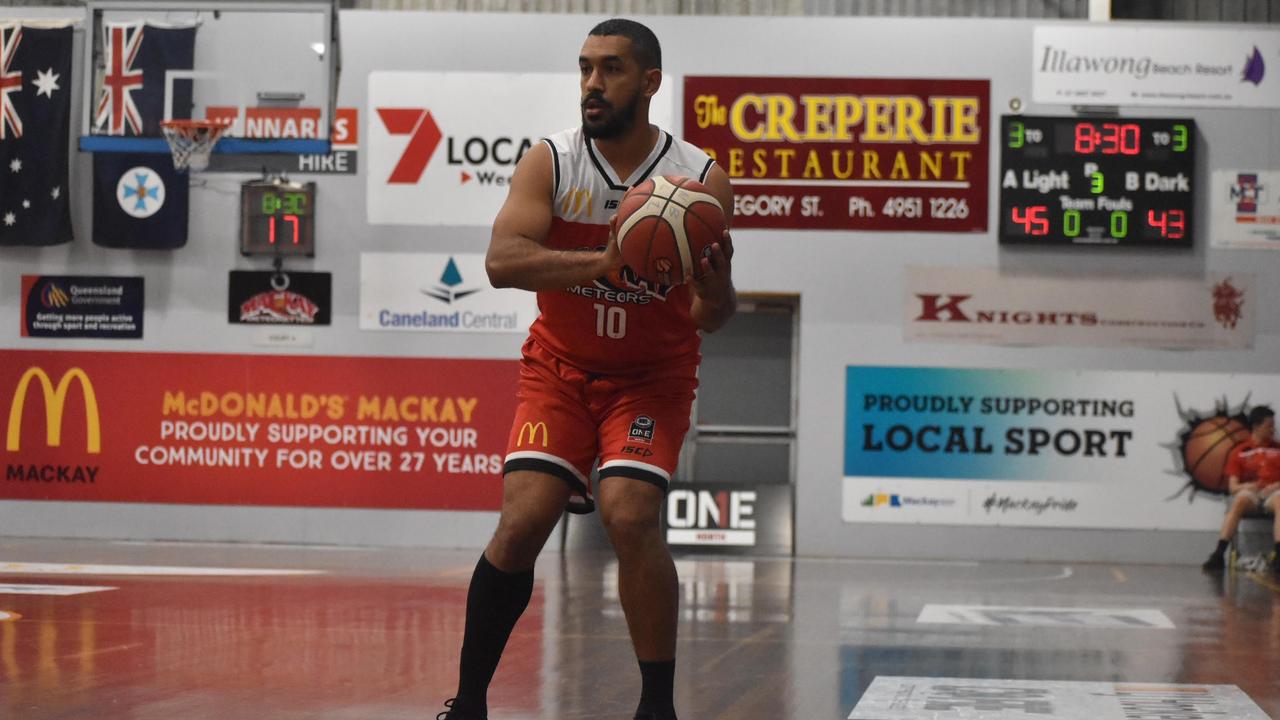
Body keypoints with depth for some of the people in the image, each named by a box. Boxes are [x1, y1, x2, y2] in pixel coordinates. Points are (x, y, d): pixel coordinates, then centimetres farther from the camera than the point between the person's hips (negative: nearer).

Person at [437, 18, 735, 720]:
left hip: (653, 373, -1)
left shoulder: (701, 180, -12)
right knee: (522, 524, -12)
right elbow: (500, 261, -24)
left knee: (629, 516, -21)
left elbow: (707, 318, -8)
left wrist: (717, 293, -33)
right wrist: (605, 261, -37)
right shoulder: (550, 161, -10)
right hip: (560, 366, 1)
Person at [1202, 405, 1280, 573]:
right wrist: (1247, 486, -13)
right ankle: (1219, 554, -43)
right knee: (1240, 501, -37)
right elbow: (1233, 487, 8)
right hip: (1249, 492, 0)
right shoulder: (1239, 452, 15)